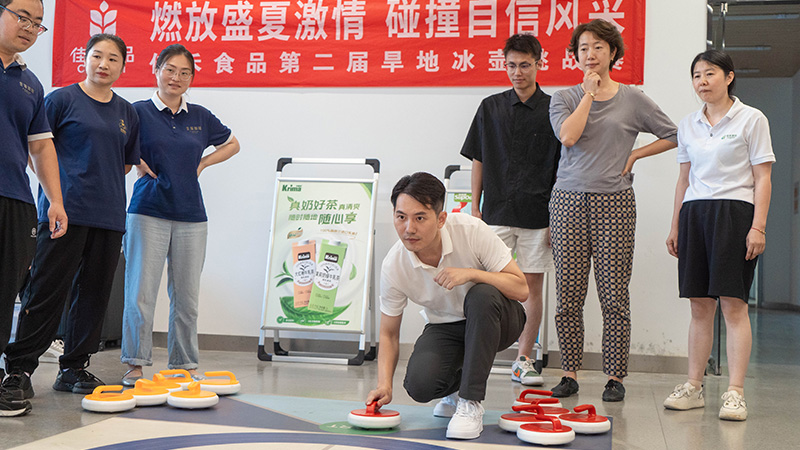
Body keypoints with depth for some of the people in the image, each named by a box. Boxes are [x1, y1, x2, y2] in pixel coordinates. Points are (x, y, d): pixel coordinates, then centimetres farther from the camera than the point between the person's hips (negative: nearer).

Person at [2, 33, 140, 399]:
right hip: (66, 210, -5)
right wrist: (59, 182, -4)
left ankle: (74, 367, 16)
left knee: (94, 293, 7)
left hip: (108, 214, 5)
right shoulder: (62, 99, 1)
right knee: (48, 290, -7)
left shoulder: (127, 113, 14)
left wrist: (103, 184, 12)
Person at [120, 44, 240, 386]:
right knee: (141, 293, -6)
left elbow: (231, 144, 24)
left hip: (191, 216, 3)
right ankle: (135, 364, 5)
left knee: (187, 296, 7)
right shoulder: (139, 111, -1)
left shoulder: (200, 117, 10)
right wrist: (139, 165, -5)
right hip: (149, 212, -3)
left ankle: (185, 364, 17)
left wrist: (201, 164, 11)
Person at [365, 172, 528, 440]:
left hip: (495, 319, -1)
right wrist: (384, 385, -20)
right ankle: (458, 382, 12)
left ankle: (471, 402, -26)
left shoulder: (471, 230, -25)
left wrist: (471, 273, -36)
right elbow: (389, 332, -5)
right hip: (445, 327, 2)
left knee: (482, 294, -37)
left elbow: (521, 289, -22)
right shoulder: (393, 266, -18)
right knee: (419, 385, -27)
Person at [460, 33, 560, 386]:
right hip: (496, 211, 1)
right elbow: (478, 161, 10)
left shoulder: (553, 109, 2)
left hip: (538, 214, 0)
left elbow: (562, 170, 3)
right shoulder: (490, 108, 7)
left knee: (532, 284, 5)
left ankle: (523, 360, 15)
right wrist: (475, 208, 4)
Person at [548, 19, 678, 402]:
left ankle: (615, 377, 8)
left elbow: (672, 136, 13)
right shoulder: (564, 98, 10)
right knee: (568, 296, 1)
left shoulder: (632, 99, 9)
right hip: (569, 200, 1)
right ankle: (569, 374, 11)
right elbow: (568, 136, -9)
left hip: (614, 202, -1)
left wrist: (634, 155, 4)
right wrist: (589, 92, -3)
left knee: (614, 296, -2)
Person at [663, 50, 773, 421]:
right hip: (694, 213, 5)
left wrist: (758, 226, -11)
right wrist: (675, 226, 15)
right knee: (699, 305, 6)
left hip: (734, 211, -5)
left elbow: (762, 178, -3)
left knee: (733, 304, -8)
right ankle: (693, 387, 11)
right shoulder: (688, 125, 14)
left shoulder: (751, 119, 0)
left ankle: (735, 392, -5)